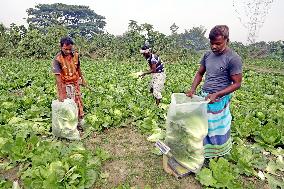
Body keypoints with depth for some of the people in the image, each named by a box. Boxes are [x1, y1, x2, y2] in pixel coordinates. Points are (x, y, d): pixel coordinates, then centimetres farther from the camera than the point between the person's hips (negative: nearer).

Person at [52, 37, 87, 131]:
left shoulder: (75, 55, -6)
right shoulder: (57, 59, -20)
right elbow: (58, 76, -25)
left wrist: (82, 79, 18)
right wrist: (60, 93, -30)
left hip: (75, 83, 4)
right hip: (64, 85, -4)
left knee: (78, 102, 9)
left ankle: (79, 122, 25)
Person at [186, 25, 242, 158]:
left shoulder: (233, 59, -15)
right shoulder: (207, 55, 4)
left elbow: (237, 83, -13)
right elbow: (200, 73, 12)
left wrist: (216, 95, -22)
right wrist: (193, 89, -4)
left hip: (219, 100, -6)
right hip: (204, 96, 6)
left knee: (217, 128, 9)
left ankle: (219, 153, 31)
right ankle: (204, 151, 32)